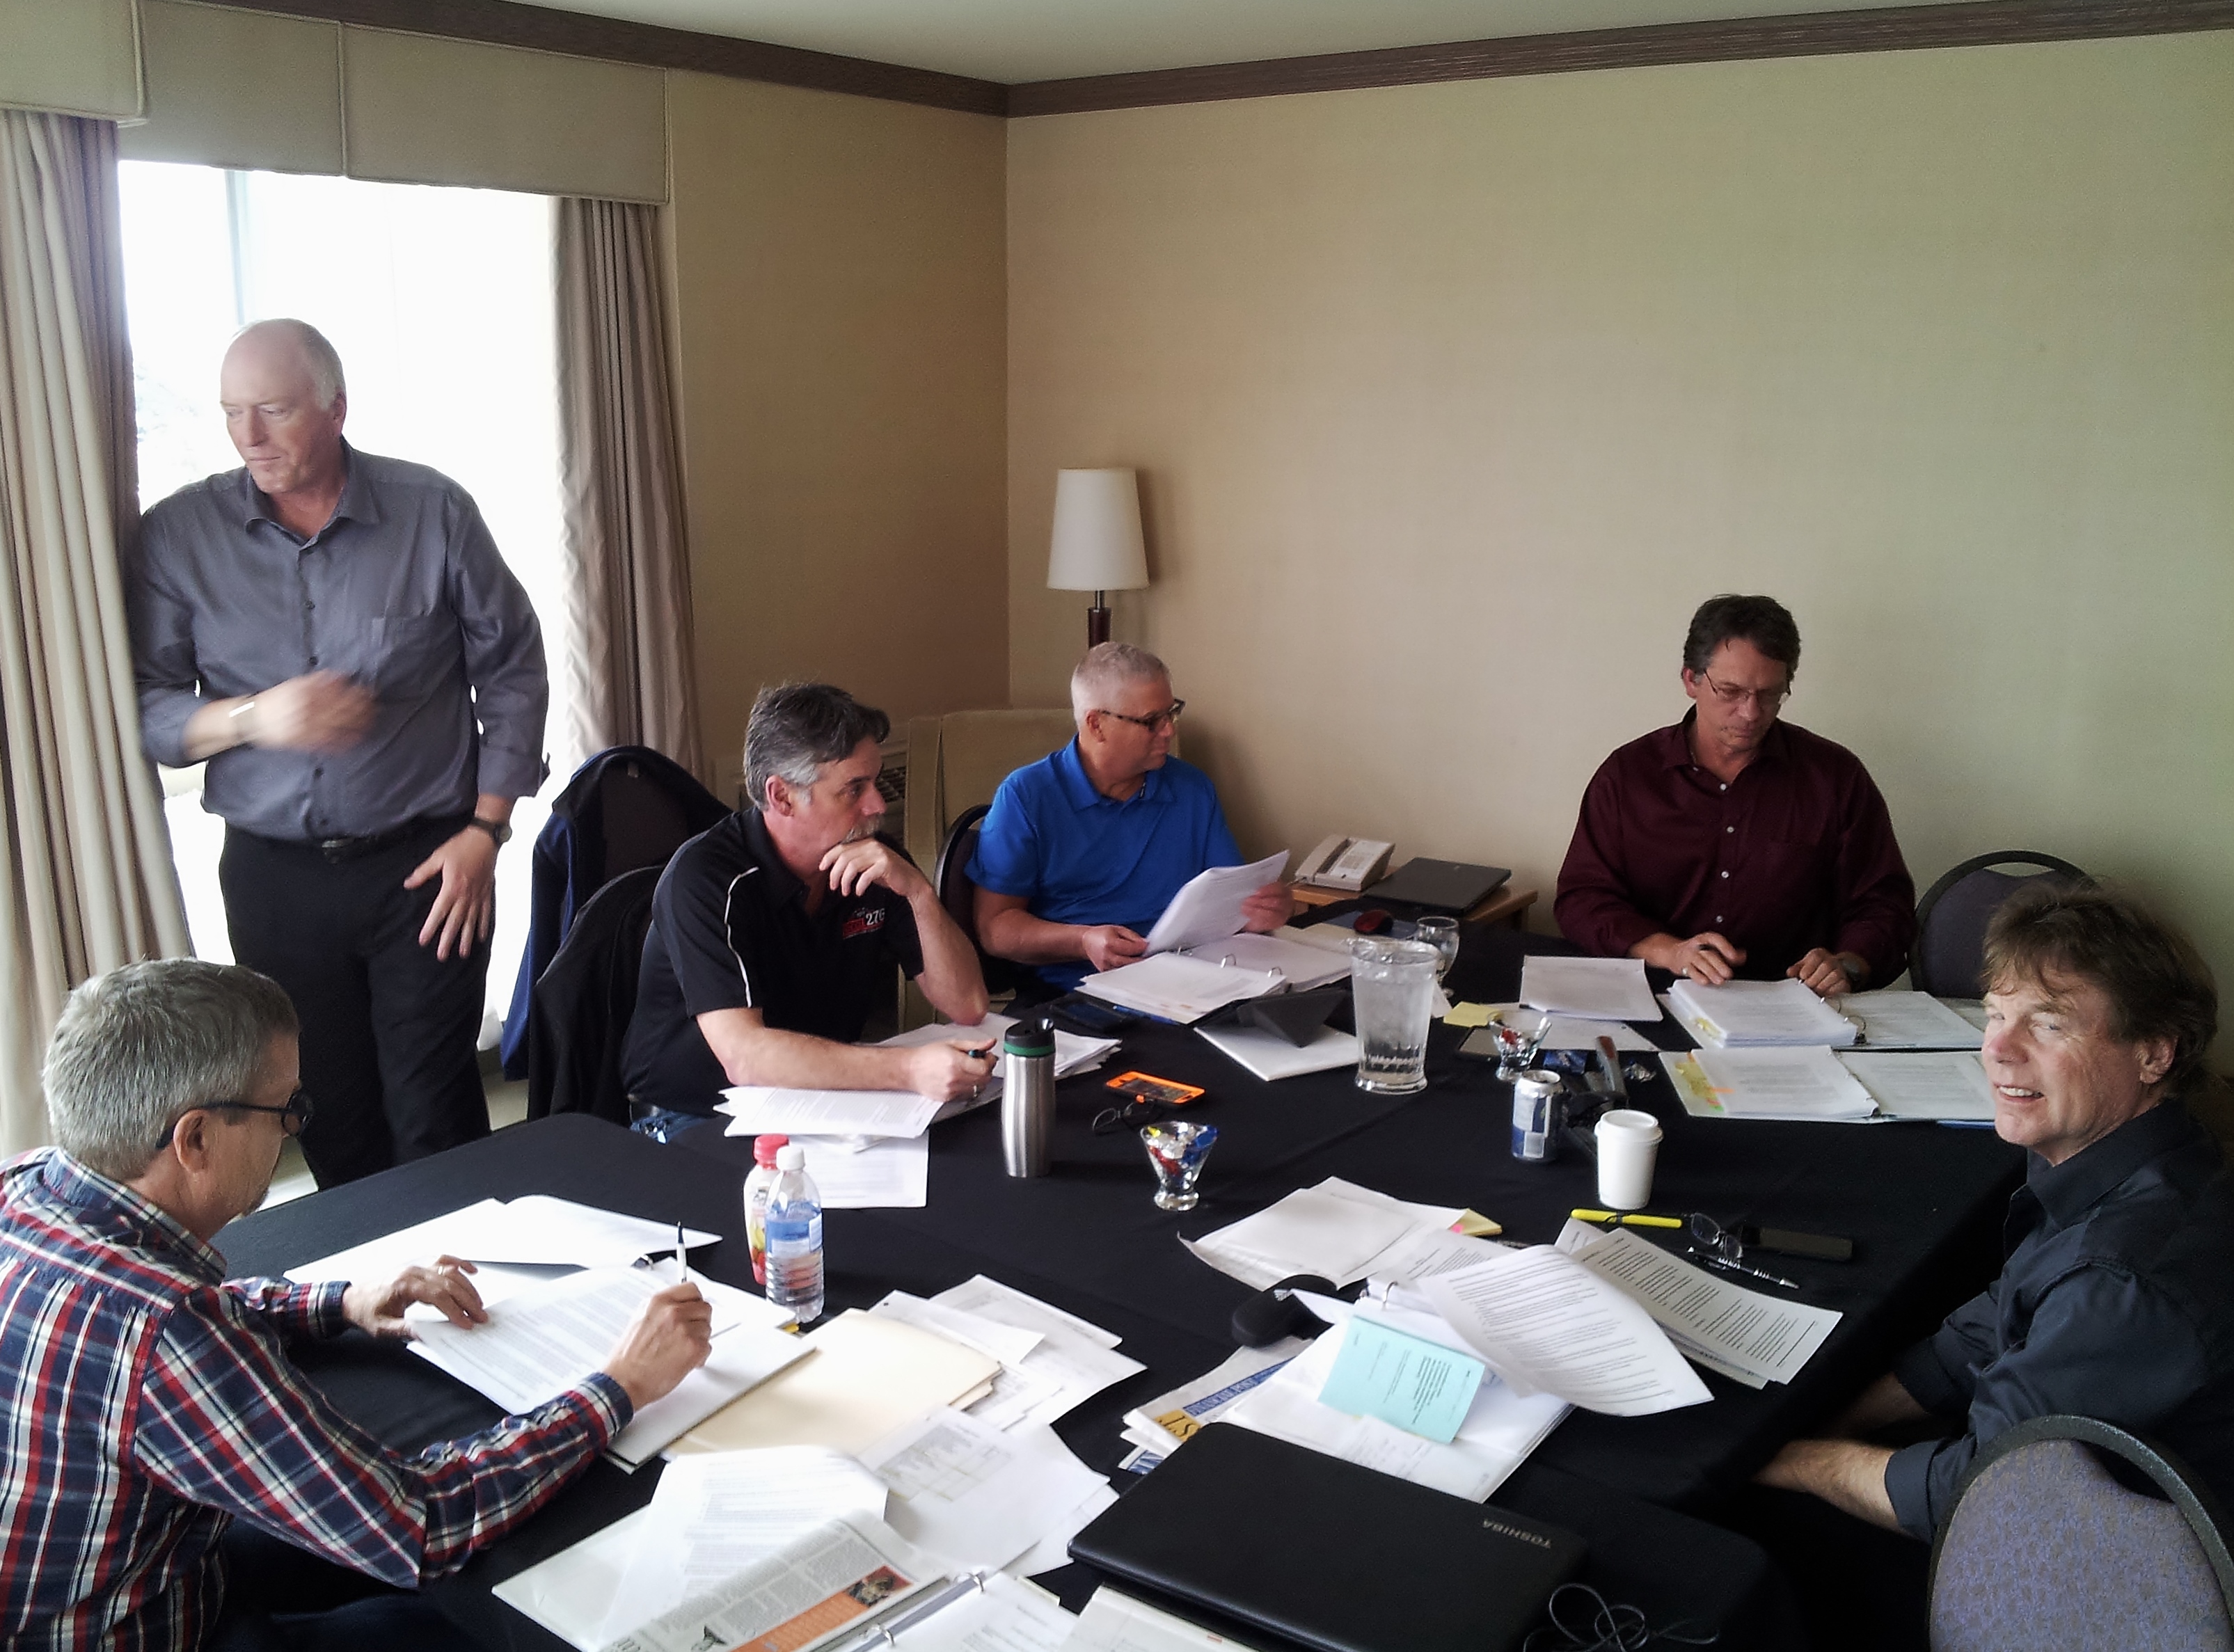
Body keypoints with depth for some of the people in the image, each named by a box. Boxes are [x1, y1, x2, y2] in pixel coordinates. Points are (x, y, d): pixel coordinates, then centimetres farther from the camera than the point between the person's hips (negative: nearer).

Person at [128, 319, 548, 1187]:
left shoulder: (433, 512, -2)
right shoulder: (178, 534, 0)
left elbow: (511, 671, 3)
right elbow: (145, 713, -1)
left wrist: (485, 829, -3)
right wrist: (252, 717, -22)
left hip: (423, 863, -1)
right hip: (272, 875, 2)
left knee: (435, 1118, 0)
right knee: (331, 1124, 10)